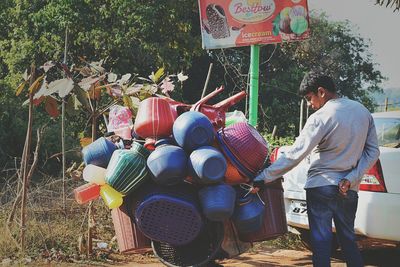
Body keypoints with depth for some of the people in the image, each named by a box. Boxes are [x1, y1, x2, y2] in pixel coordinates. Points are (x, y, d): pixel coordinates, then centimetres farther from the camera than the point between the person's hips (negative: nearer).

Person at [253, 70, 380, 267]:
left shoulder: (321, 118, -15)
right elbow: (372, 152, 5)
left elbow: (295, 155, -19)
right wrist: (351, 179, -3)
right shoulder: (362, 111, 5)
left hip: (321, 186, -6)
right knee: (348, 239, 17)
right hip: (349, 190, 6)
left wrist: (262, 178, -16)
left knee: (321, 242, -1)